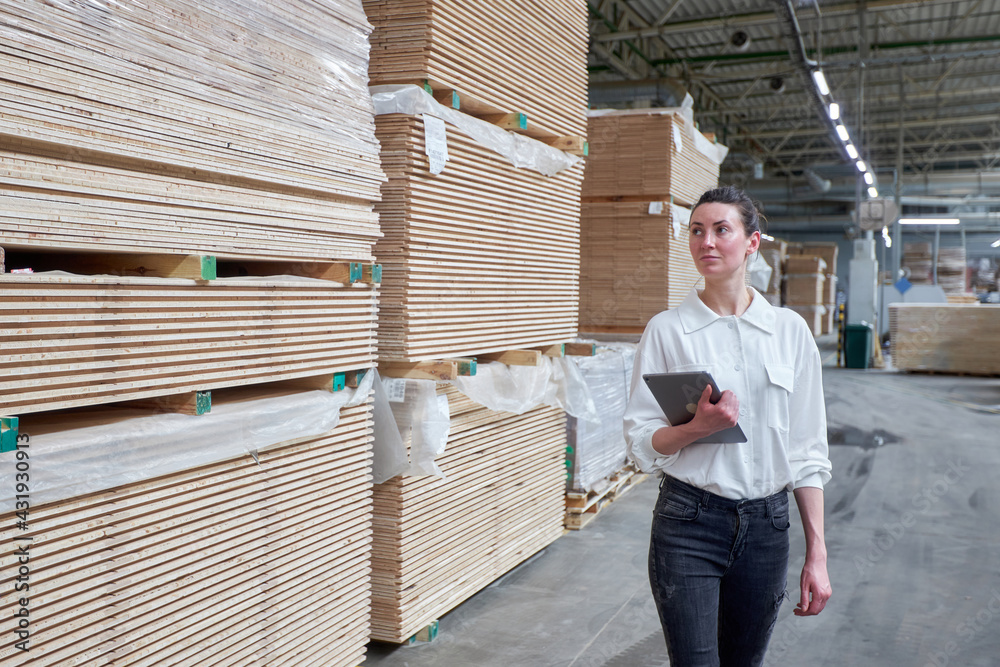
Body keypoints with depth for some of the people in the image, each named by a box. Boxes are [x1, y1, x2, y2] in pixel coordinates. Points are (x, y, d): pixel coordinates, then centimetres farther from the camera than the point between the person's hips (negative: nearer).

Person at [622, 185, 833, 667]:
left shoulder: (790, 330, 2)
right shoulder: (666, 330, -4)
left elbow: (807, 451, 4)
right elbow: (641, 443, -3)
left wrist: (817, 553, 1)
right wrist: (697, 427, -23)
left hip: (766, 525, 3)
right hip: (688, 523, -2)